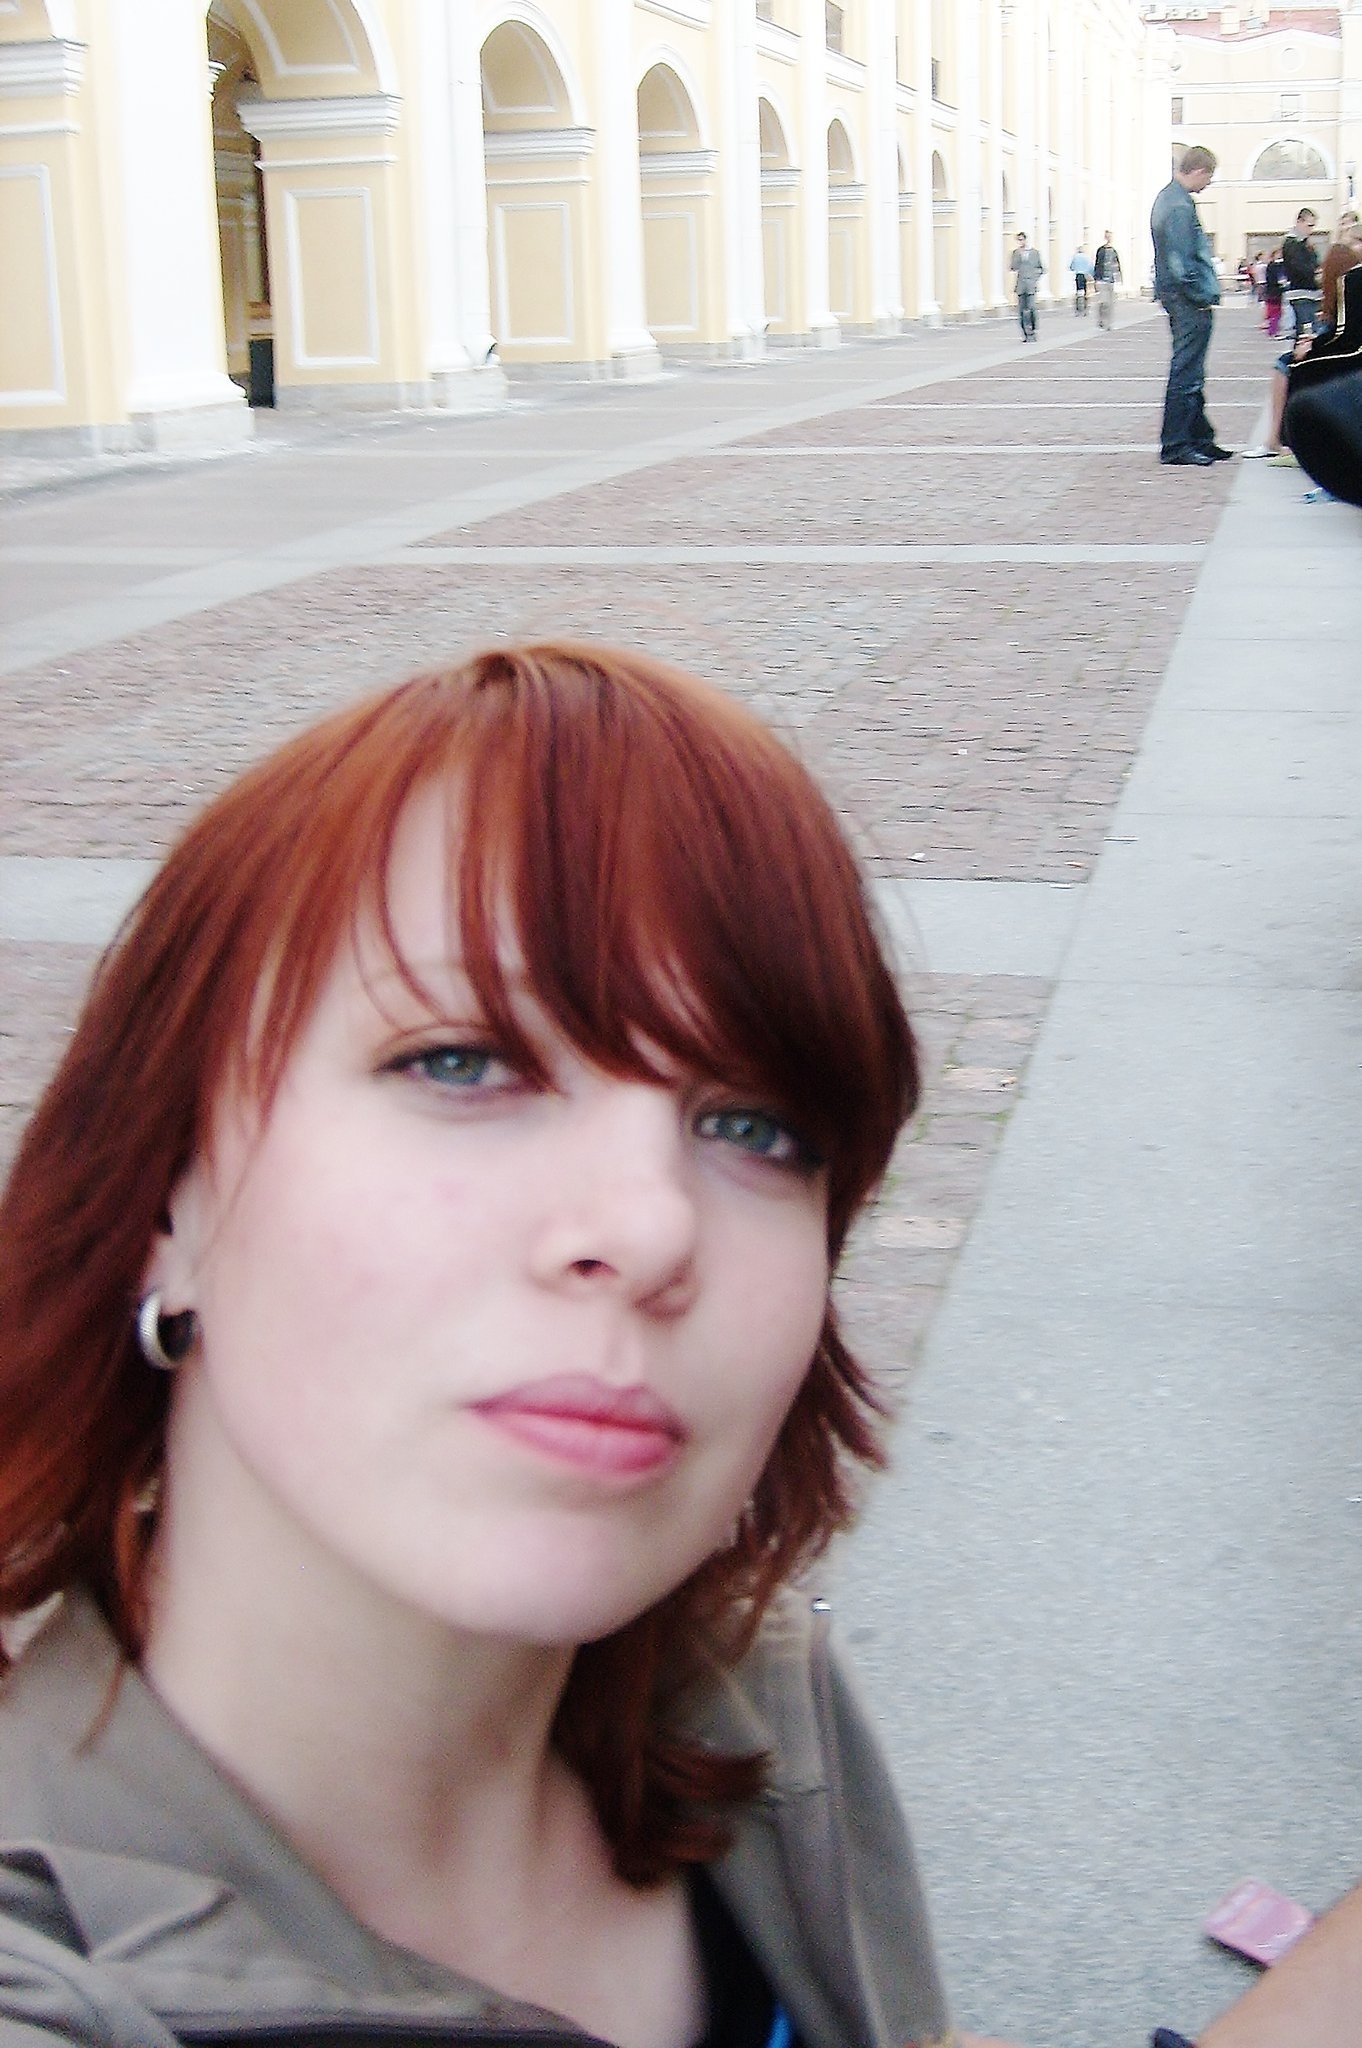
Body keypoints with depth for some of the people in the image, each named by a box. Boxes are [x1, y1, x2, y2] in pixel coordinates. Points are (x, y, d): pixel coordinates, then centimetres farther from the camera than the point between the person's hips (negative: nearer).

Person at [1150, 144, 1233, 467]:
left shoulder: (1168, 197, 14)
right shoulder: (1180, 206, -19)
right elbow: (1182, 262, -23)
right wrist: (1203, 298, -14)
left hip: (1176, 296, 11)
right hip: (1189, 298, -11)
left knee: (1191, 371, 16)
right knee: (1186, 373, -5)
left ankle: (1200, 439, 25)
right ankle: (1175, 446, -2)